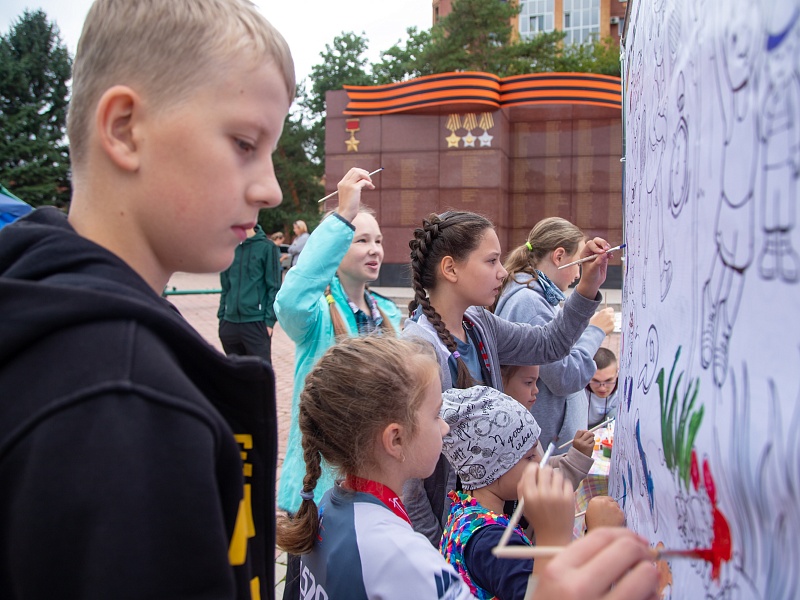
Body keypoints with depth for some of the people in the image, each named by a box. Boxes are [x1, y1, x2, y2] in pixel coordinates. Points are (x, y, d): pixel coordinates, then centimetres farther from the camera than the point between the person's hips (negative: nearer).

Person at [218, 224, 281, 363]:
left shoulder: (266, 247, -5)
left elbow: (274, 287, -5)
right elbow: (225, 287, 16)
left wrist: (270, 320, -10)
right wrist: (221, 316, 11)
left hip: (256, 322, -5)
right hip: (230, 322, 5)